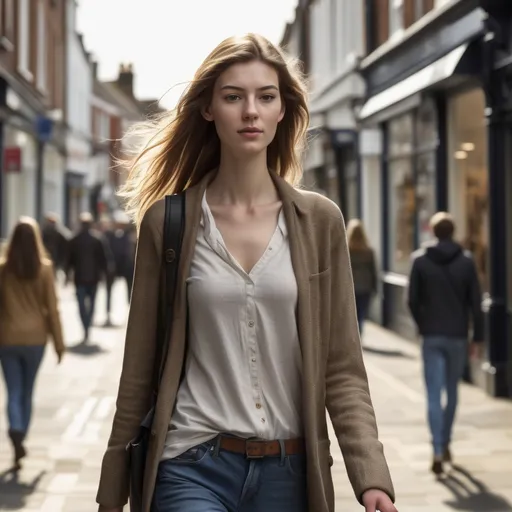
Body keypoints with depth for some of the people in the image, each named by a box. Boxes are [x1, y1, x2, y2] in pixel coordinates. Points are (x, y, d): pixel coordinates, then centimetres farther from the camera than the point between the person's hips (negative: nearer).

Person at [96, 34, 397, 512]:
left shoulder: (320, 221, 1)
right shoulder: (167, 222, -1)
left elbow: (342, 368, 1)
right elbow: (140, 369, 4)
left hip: (289, 470, 2)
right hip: (194, 467, -2)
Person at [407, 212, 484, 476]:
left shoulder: (420, 259, -2)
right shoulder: (466, 261, -1)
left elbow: (412, 299, -3)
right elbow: (475, 302, -3)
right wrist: (477, 338, 2)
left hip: (432, 337, -1)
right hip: (458, 336, 1)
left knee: (434, 395, -3)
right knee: (451, 391, 17)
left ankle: (437, 451, -14)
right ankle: (445, 443, 26)